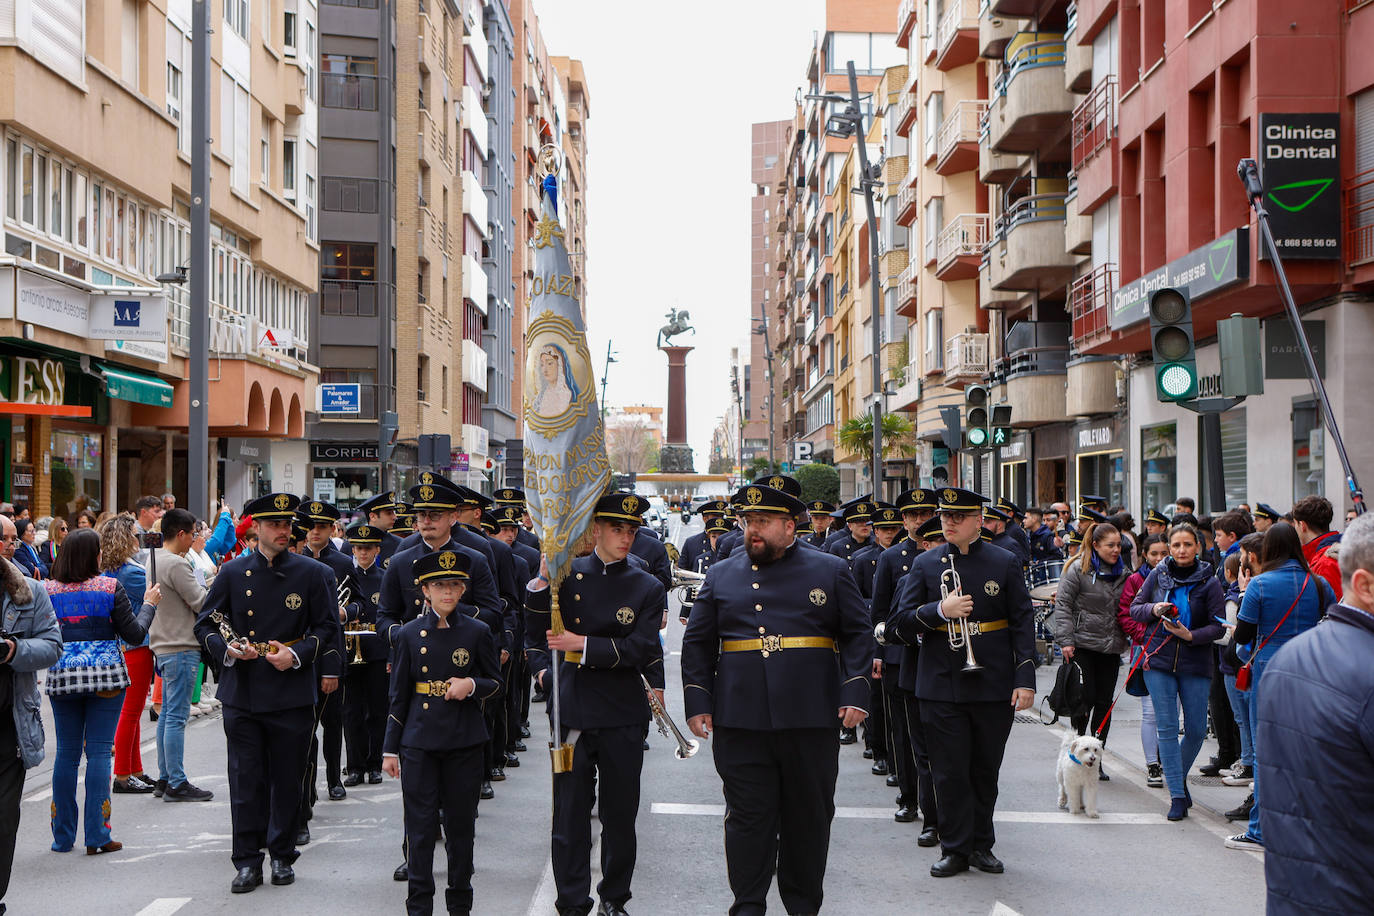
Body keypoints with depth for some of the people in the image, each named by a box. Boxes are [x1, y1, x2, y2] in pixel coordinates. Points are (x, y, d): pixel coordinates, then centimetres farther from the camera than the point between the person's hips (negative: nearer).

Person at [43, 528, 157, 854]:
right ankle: (97, 836, 0)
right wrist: (148, 605, 12)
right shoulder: (110, 588, -6)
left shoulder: (48, 590, 0)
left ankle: (63, 836, 15)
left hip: (62, 677, 3)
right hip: (105, 675, -3)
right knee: (98, 752, 1)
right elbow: (135, 634, -3)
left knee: (66, 753, 10)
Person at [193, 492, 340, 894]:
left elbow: (328, 627, 4)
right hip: (242, 694, 1)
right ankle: (248, 860, 11)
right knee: (245, 778, 2)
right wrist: (226, 649, -10)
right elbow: (204, 623, 9)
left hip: (292, 694, 0)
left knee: (287, 778, 6)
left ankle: (282, 855, 21)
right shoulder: (233, 573, 4)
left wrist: (298, 654, -12)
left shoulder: (312, 573, 2)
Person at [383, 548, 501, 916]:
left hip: (465, 744, 0)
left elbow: (497, 685, 8)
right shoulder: (410, 634, 4)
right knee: (420, 827, 1)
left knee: (461, 826, 6)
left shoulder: (478, 632, 2)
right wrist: (390, 748, 6)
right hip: (419, 743, 0)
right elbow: (399, 696, 8)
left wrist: (472, 685, -14)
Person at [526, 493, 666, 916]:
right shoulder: (566, 575, 5)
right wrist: (542, 581, -7)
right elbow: (535, 631, 10)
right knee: (570, 813, 2)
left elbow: (641, 649, -9)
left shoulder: (647, 588, 2)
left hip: (622, 717, 0)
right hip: (571, 711, 0)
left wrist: (584, 645, -17)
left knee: (620, 814, 9)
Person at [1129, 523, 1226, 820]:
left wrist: (1191, 636, -19)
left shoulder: (1209, 582, -3)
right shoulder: (1157, 575, 3)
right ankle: (1177, 795, 1)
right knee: (1167, 727, -4)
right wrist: (1154, 609, -10)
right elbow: (1135, 608, 11)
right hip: (1159, 661, 1)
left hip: (1195, 664, 0)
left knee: (1196, 729, 3)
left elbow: (1219, 625, -4)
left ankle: (1180, 776, 31)